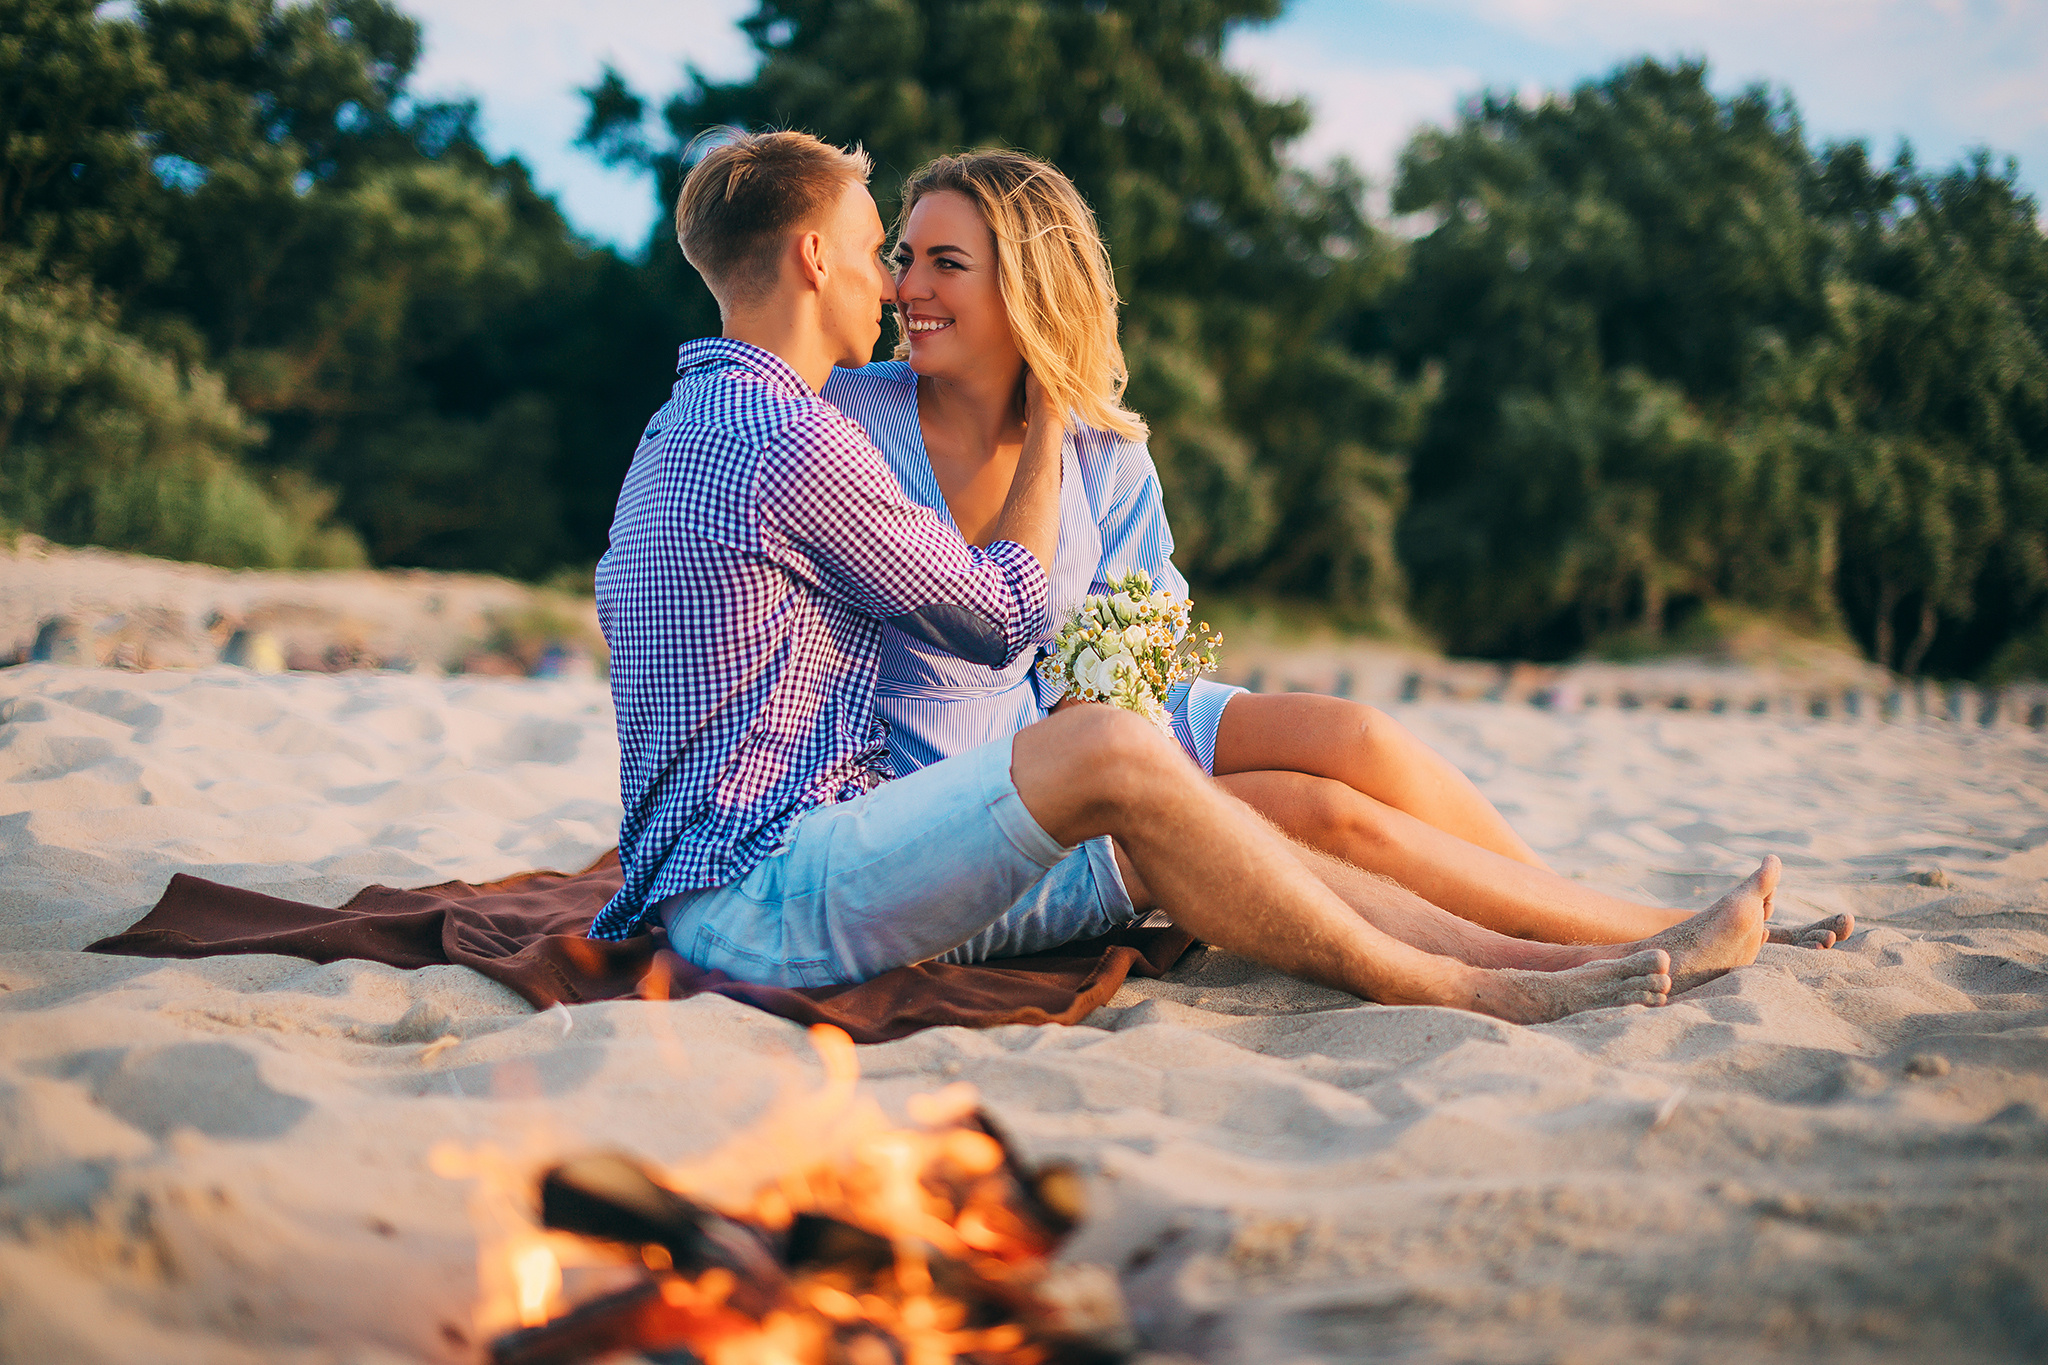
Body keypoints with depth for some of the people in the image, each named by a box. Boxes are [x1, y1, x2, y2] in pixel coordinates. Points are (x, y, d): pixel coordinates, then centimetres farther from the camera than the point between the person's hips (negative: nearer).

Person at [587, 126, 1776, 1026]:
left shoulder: (688, 426, 18)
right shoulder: (787, 437, -15)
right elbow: (1002, 615, -5)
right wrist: (1050, 419, 10)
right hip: (756, 896, -10)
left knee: (1155, 835, -2)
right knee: (1110, 755, -28)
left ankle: (1593, 953, -8)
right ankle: (1458, 995, -16)